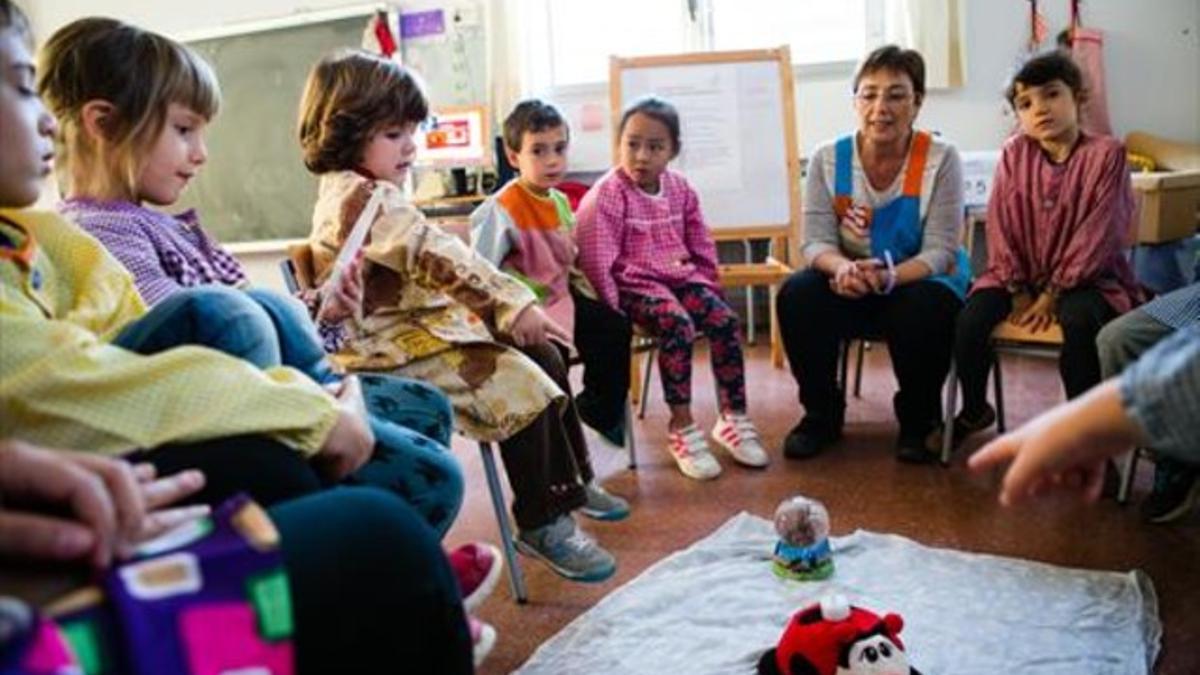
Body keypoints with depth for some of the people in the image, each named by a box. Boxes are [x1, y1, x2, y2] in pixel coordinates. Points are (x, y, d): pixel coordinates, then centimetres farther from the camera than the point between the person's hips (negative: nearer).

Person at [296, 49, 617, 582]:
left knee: (545, 360, 9)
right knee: (521, 384, -20)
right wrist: (514, 303, -29)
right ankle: (539, 525, -5)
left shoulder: (352, 193, 17)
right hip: (400, 344, -11)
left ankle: (567, 486, 18)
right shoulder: (363, 198, -18)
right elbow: (438, 257, -27)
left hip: (421, 324, 11)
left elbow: (426, 261, 16)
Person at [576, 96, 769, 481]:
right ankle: (682, 429, -21)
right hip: (635, 283, -6)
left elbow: (701, 245, 18)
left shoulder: (679, 188, 7)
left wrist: (707, 284, 11)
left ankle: (732, 418, -3)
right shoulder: (608, 194, -12)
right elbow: (596, 260, -15)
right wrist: (612, 312, -16)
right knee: (678, 325, -31)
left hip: (681, 276, 6)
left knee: (725, 320, -16)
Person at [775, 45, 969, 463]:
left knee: (924, 310, -36)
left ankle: (918, 421, -5)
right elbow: (816, 240, -9)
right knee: (796, 296, -26)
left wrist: (889, 277, -36)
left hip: (922, 281, -2)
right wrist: (843, 268, -33)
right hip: (851, 286, 2)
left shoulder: (940, 159, -12)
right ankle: (821, 414, -4)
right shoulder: (828, 159, -7)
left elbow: (940, 250, -16)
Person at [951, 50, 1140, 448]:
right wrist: (1018, 291, -7)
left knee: (1078, 320, -34)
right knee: (971, 318, -21)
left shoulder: (1106, 153, -7)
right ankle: (974, 410, 5)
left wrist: (1053, 294, -15)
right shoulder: (1015, 153, 1)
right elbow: (1000, 224, -1)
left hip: (1085, 276, -3)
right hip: (1021, 274, 3)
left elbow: (1097, 233, -12)